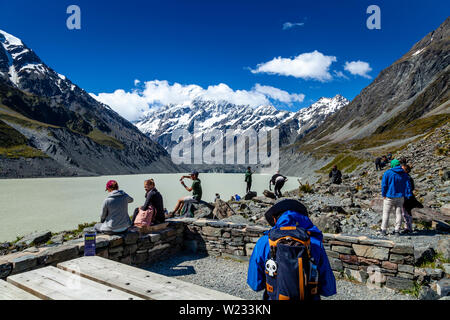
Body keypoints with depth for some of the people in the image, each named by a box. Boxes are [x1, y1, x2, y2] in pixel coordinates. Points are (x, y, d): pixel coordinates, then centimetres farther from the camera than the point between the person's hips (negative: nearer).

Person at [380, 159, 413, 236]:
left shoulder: (387, 173, -7)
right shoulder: (404, 174, 5)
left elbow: (384, 185, -9)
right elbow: (408, 186, 3)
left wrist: (383, 195, -1)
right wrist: (408, 196, 6)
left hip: (389, 197, -3)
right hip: (400, 197, 3)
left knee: (386, 213, 4)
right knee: (398, 213, 8)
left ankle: (384, 230, 5)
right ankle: (397, 230, 10)